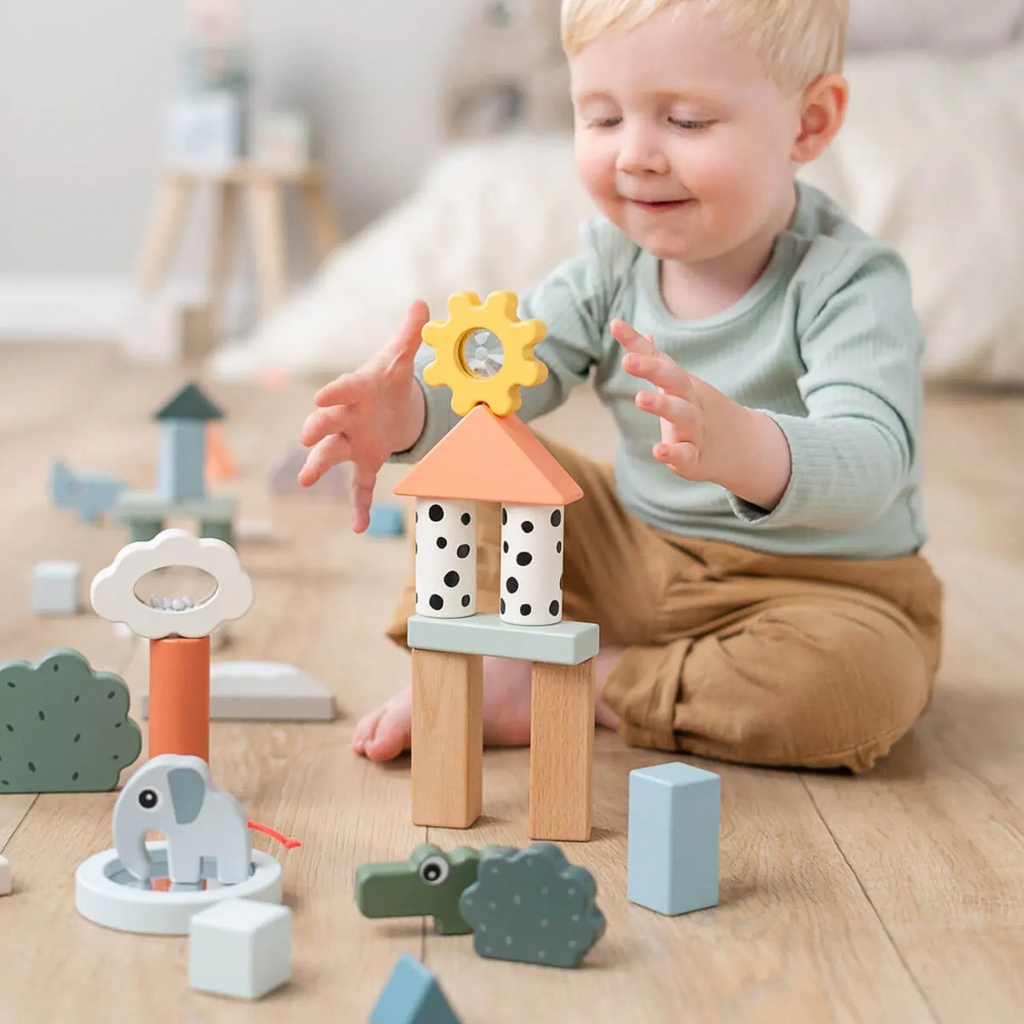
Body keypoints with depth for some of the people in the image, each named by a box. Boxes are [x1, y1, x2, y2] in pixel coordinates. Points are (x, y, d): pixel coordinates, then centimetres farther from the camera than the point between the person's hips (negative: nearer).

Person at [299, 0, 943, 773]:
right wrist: (410, 410, -37)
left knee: (856, 683, -36)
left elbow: (871, 461, -38)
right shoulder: (614, 262, -5)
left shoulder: (852, 283, -24)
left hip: (823, 586, -4)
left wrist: (747, 450, -61)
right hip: (636, 559, 5)